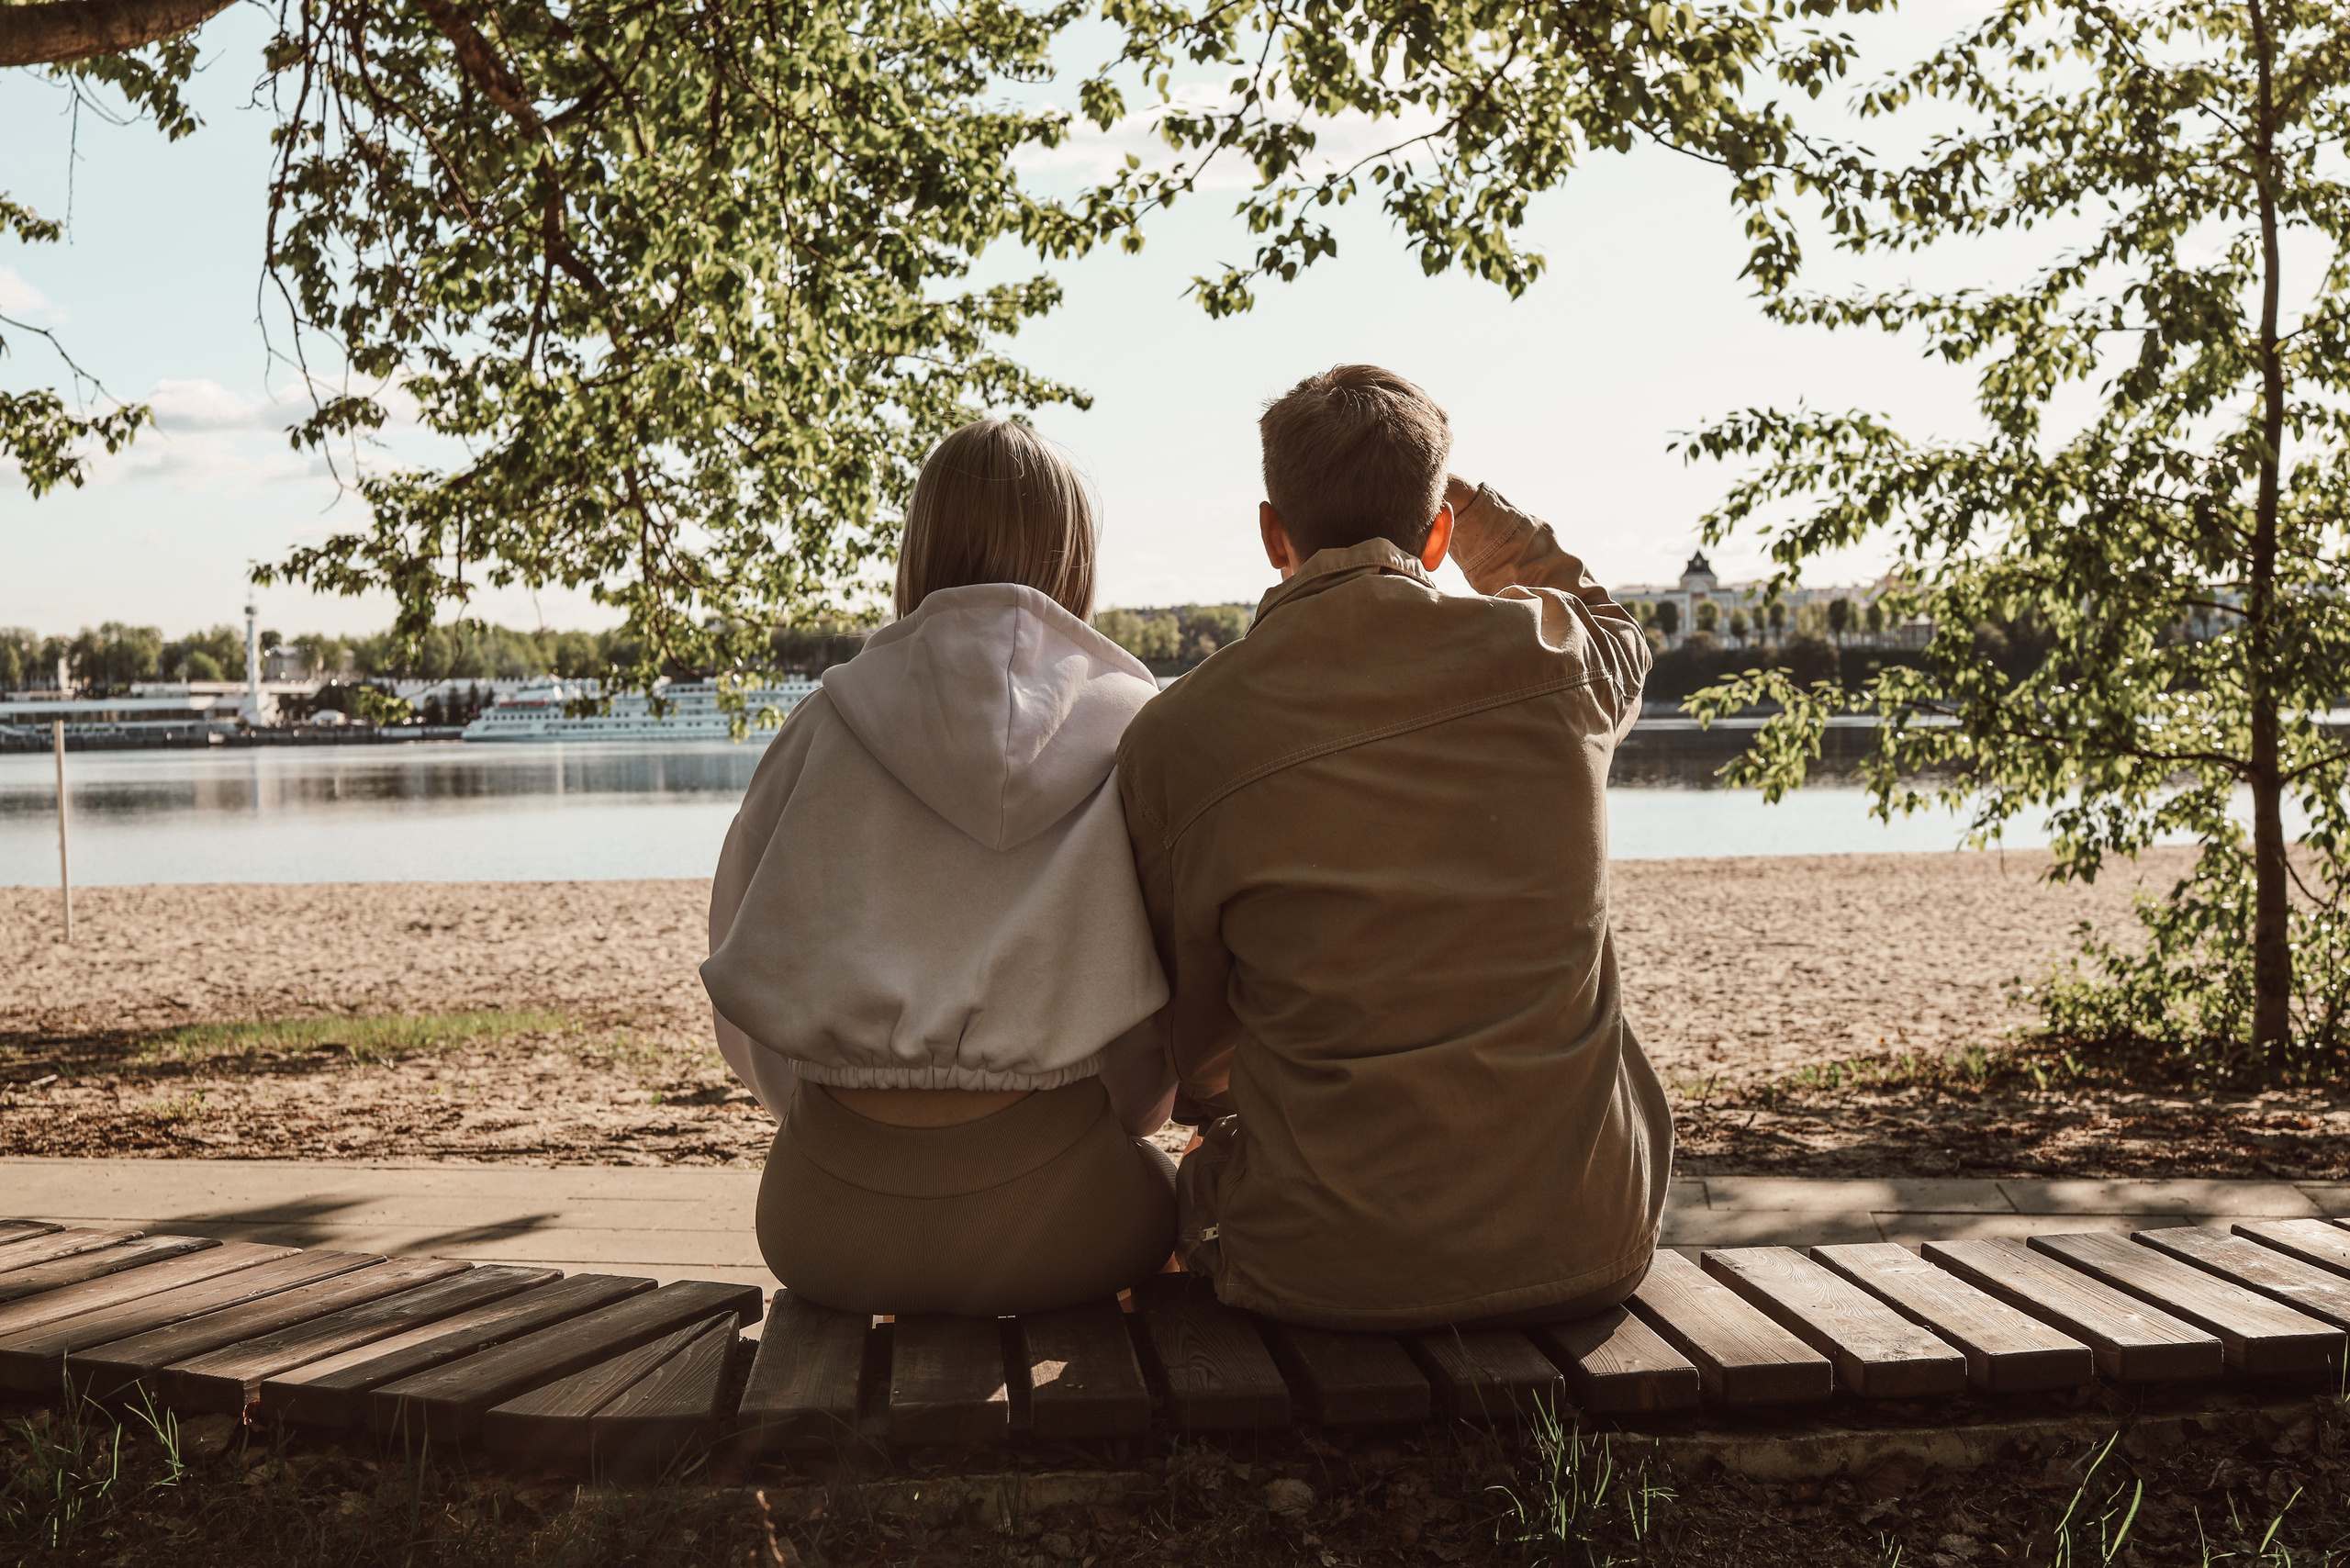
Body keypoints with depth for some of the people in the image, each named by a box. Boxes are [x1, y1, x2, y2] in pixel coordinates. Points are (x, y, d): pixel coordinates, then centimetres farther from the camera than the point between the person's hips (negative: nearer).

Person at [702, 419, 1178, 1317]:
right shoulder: (1136, 729, 0)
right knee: (1158, 1188, 32)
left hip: (831, 1223, 2)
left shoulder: (826, 726, 3)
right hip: (1049, 1215, -1)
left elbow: (745, 996, 8)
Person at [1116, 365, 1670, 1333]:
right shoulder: (1546, 657, -6)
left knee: (1202, 1180, 30)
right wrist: (1478, 512, 31)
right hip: (1584, 1250, 2)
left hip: (1321, 1277, -2)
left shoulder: (1171, 743, -9)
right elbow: (1616, 632, 24)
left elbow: (1191, 1049, 5)